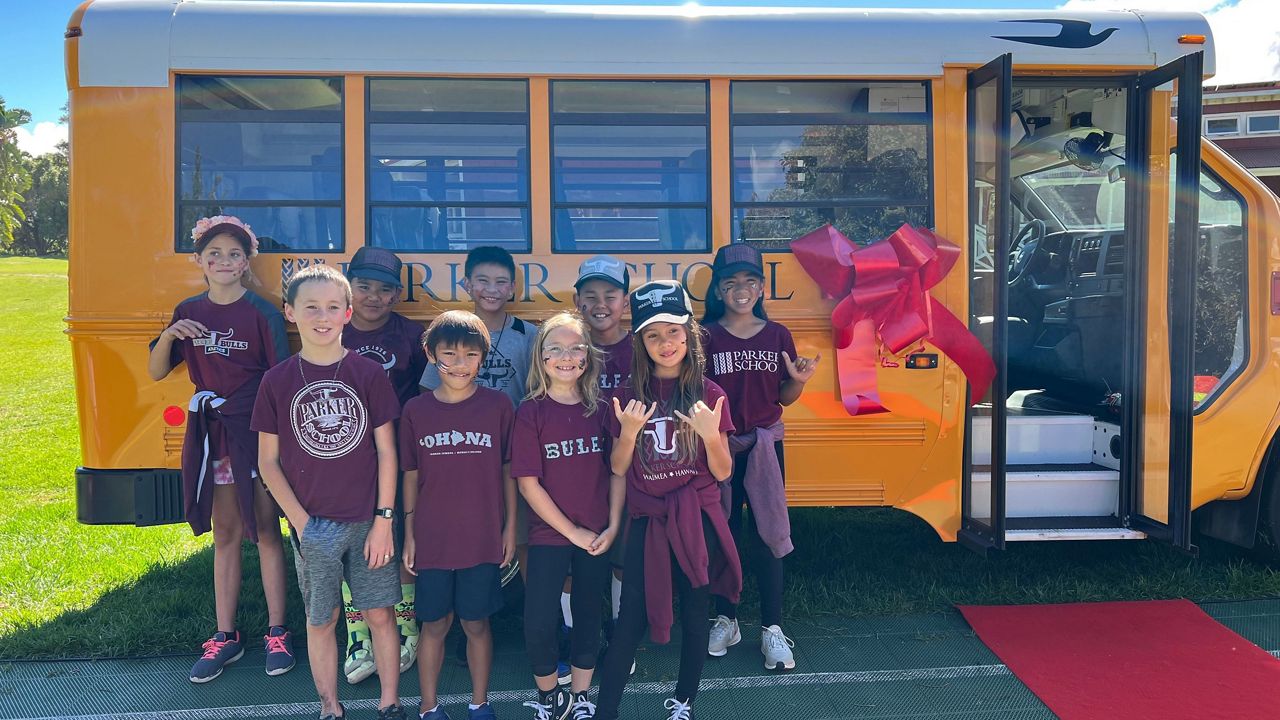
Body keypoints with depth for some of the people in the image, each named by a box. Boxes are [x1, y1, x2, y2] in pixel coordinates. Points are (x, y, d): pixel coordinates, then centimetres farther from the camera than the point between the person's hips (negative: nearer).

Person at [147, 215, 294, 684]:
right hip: (211, 434, 4)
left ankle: (277, 633, 16)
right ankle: (225, 636, 22)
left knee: (265, 531, 5)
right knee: (225, 535, 12)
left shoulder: (262, 312, -6)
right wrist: (169, 335, -12)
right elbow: (156, 372, 7)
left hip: (256, 433, -4)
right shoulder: (188, 313, 6)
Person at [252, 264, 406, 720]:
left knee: (380, 614, 9)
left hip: (368, 523, 0)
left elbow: (386, 451, -2)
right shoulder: (277, 381, -2)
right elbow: (268, 462, 2)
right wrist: (301, 522, -5)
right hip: (313, 526, 1)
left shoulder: (369, 374, -4)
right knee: (321, 620, 12)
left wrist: (384, 520, -6)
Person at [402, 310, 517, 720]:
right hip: (432, 539, 1)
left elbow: (508, 470, 1)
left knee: (476, 623, 11)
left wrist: (510, 527, 1)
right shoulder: (416, 411, -2)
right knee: (434, 624, 12)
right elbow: (410, 476, 4)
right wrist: (408, 533, 4)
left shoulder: (498, 406, -5)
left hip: (483, 539, -1)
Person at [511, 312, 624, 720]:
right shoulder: (531, 412, -9)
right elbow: (527, 483, -11)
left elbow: (617, 470, 4)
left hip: (596, 537, 3)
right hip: (549, 536, -3)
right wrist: (572, 531, -11)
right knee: (539, 621, -1)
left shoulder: (600, 409, 0)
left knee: (588, 616, 13)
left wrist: (613, 526, -5)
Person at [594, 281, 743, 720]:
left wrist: (711, 434, -22)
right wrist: (628, 432, -18)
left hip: (697, 521, 0)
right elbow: (618, 469, 1)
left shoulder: (708, 395, -4)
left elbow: (722, 473, -3)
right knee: (632, 618, 1)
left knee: (695, 613, 12)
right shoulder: (630, 395, -1)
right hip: (647, 521, 0)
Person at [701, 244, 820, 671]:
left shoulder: (777, 336, 2)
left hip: (765, 446, 1)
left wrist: (799, 380, -12)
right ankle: (725, 621, 25)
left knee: (766, 536, 3)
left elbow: (784, 398, 7)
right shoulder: (706, 336, -3)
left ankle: (772, 628, 14)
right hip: (718, 447, -1)